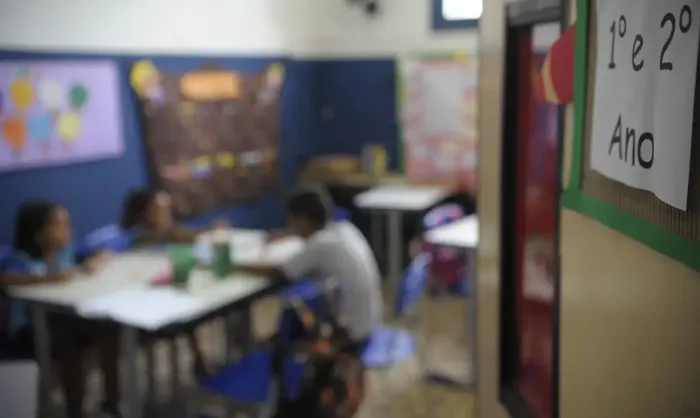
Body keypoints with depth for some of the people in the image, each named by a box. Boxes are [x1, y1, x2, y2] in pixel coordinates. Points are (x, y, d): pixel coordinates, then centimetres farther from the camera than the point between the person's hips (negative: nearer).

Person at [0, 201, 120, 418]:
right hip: (30, 327, -5)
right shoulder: (21, 261, -15)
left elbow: (103, 255, 12)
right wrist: (48, 277, -43)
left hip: (62, 318, 6)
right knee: (70, 346, -32)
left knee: (109, 331, -17)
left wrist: (93, 263, -11)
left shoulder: (67, 251, 1)